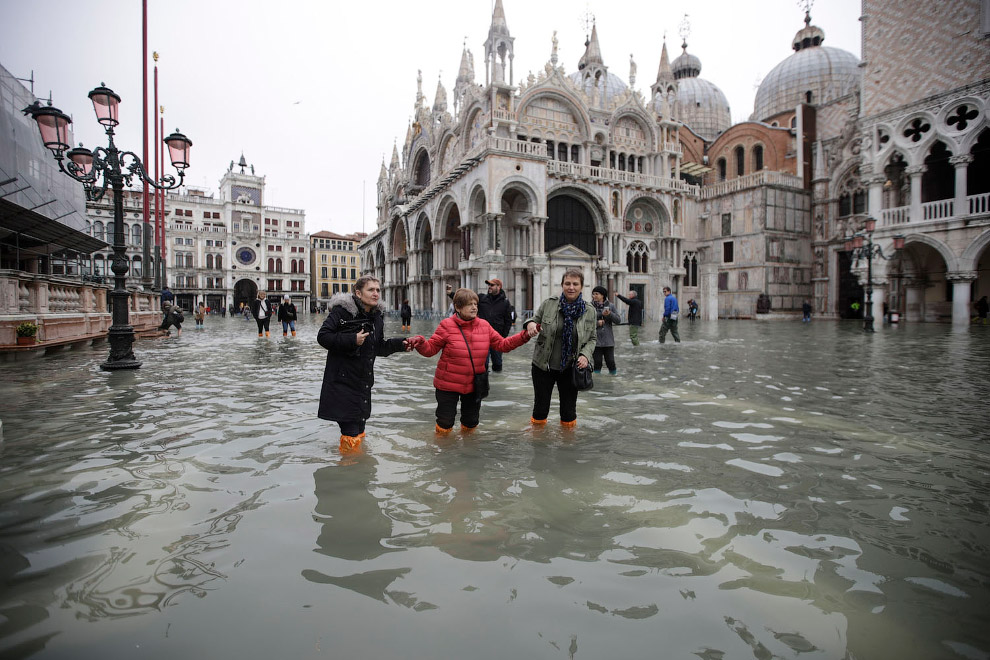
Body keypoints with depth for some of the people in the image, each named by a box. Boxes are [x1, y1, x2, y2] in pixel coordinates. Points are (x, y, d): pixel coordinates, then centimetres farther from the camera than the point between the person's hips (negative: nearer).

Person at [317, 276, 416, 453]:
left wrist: (400, 344, -3)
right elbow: (323, 336, -15)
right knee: (350, 432, -5)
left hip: (363, 381, 6)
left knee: (359, 426, 16)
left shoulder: (377, 315, 6)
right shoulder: (342, 310, -13)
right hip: (342, 380, -6)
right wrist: (352, 340, -23)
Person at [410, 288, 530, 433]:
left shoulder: (484, 325, 0)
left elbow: (502, 344, 3)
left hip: (474, 385, 4)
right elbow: (430, 349, -10)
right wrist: (420, 342, -32)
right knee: (445, 422, 7)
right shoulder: (447, 325, -12)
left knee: (471, 422, 19)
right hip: (448, 385, -3)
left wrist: (524, 336, -7)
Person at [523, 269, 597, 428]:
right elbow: (534, 320, 6)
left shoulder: (589, 311, -2)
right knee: (540, 406, 13)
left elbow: (592, 339, 6)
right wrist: (530, 323, -18)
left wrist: (585, 355, -13)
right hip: (543, 366, -1)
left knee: (569, 409, 14)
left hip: (571, 368, 1)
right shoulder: (548, 304, -7)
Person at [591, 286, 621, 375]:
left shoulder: (610, 306, 5)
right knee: (597, 362, 3)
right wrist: (596, 323, -16)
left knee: (610, 361, 3)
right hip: (595, 340, -1)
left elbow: (619, 320, 1)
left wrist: (610, 314, -15)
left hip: (608, 340, 1)